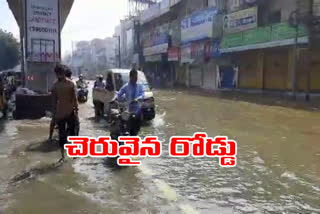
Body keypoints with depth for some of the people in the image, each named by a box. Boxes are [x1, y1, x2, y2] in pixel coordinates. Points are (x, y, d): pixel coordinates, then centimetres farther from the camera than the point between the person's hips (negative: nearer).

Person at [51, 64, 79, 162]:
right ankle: (62, 156, 13)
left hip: (70, 112, -2)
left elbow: (75, 99, -3)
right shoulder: (55, 85, 2)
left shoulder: (71, 84, -5)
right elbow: (54, 100, 6)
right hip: (60, 113, 2)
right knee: (61, 135, 5)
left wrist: (76, 111, -7)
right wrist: (54, 113, 4)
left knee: (72, 132, 8)